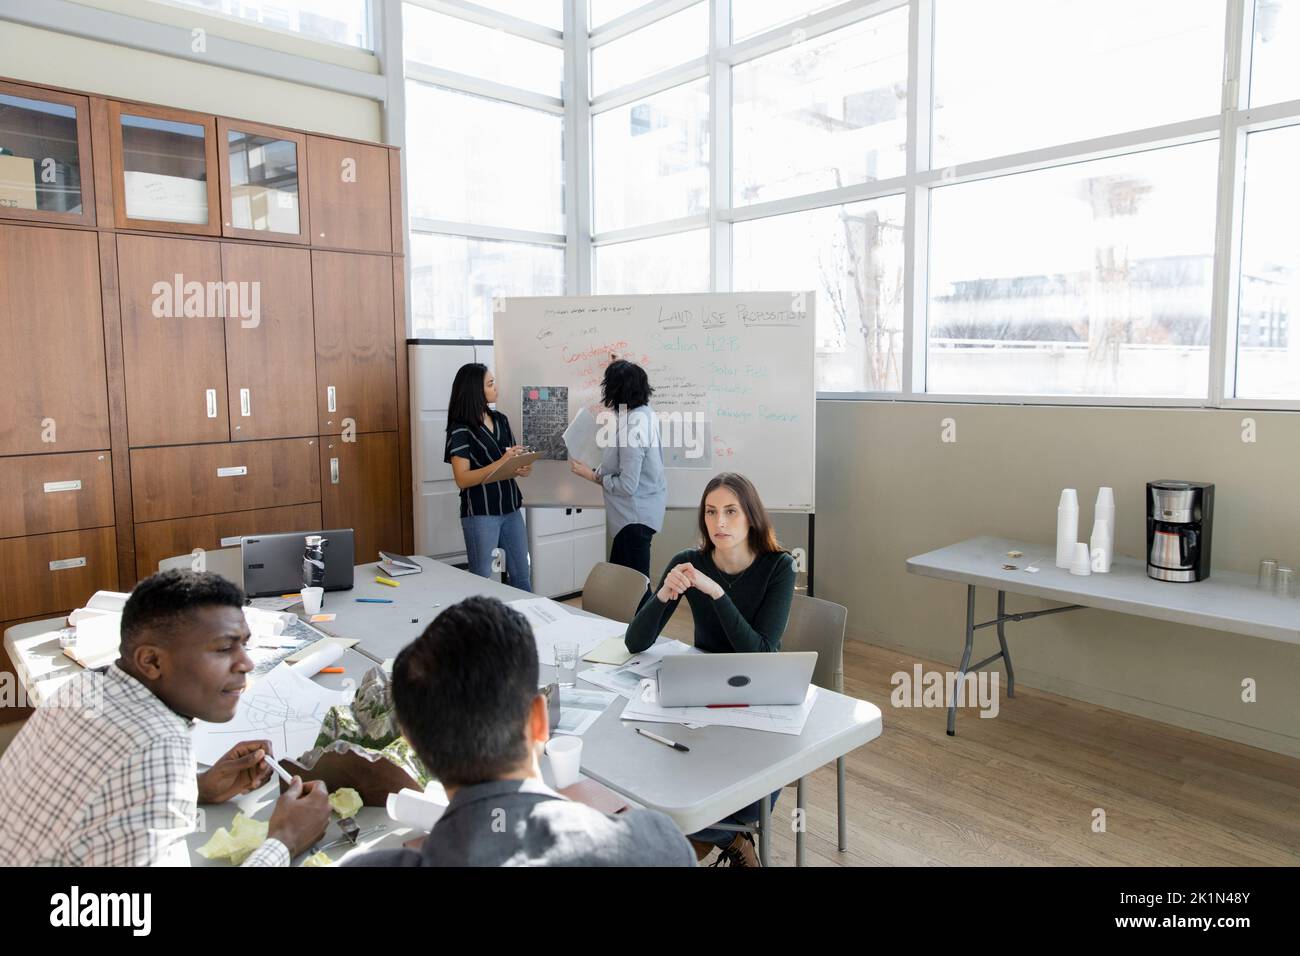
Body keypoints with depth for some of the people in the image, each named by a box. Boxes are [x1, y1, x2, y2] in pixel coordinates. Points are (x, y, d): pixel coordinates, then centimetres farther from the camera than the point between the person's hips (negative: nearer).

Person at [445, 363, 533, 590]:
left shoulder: (501, 420, 8)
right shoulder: (460, 429, -11)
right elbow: (462, 479, -16)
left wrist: (522, 468, -5)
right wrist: (500, 463, -25)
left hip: (510, 508, 6)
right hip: (480, 514, -6)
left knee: (522, 576, 12)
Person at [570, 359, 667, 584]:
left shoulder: (630, 427, -26)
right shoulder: (645, 413, 1)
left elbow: (627, 486, -27)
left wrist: (592, 475, -11)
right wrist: (620, 367, 38)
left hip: (636, 515, -10)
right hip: (639, 511, 10)